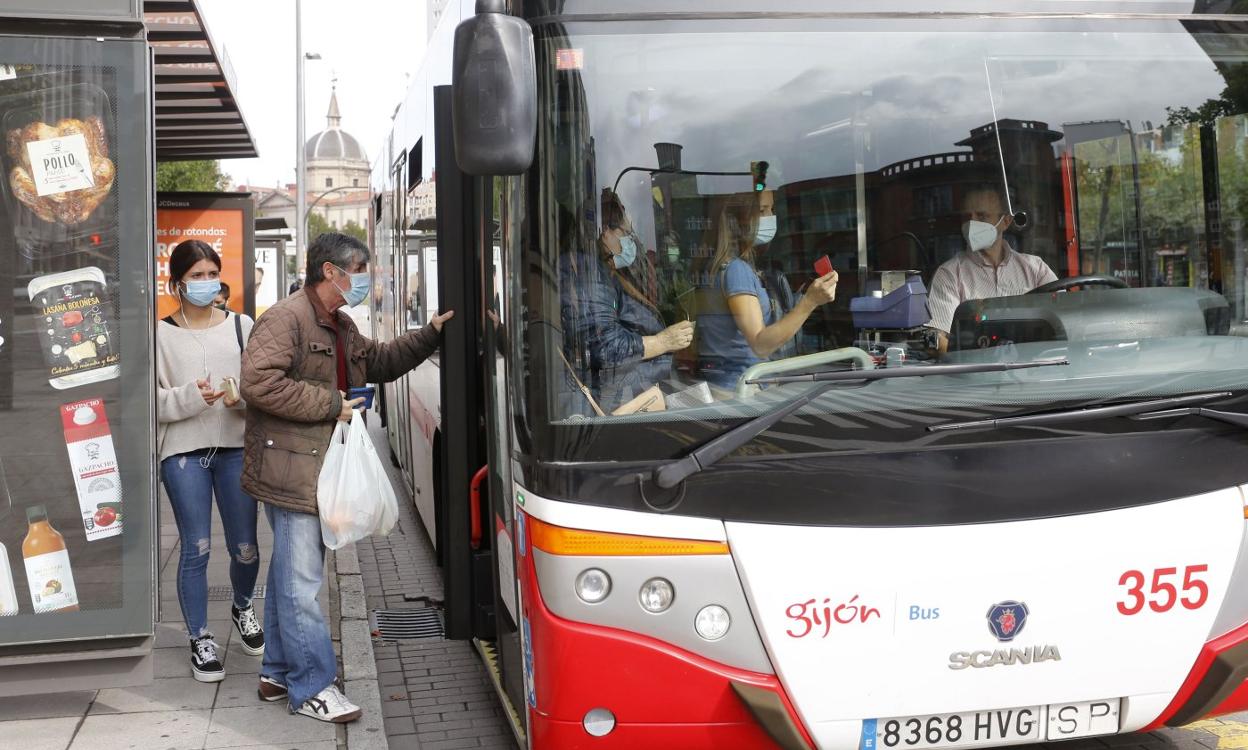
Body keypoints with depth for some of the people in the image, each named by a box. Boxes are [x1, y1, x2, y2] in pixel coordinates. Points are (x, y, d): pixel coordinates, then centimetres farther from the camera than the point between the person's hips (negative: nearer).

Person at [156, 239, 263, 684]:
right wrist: (192, 397, -18)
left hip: (236, 448, 2)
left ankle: (242, 608, 38)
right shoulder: (161, 334, 2)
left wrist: (243, 396, -14)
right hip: (183, 453, -2)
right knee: (195, 548, 2)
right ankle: (201, 640, 17)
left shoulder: (241, 326, 7)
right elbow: (153, 401, -2)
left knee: (245, 548, 8)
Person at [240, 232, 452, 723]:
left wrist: (431, 334, 15)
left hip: (318, 471, 10)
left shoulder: (342, 327, 17)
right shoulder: (285, 319, -15)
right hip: (291, 471, -10)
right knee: (301, 582, -4)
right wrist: (330, 404, -19)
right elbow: (258, 382, -24)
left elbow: (379, 362, 26)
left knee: (290, 576, 18)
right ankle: (311, 687, 3)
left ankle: (278, 673, 28)